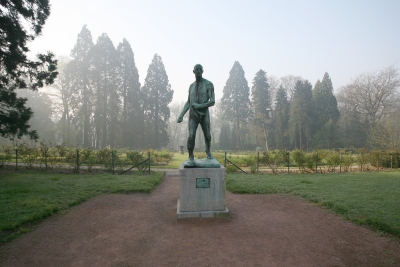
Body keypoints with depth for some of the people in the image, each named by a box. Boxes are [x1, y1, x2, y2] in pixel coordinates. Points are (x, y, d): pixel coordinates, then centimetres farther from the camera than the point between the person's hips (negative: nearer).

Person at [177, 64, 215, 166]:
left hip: (204, 115, -1)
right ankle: (191, 158, -3)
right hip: (193, 115, 1)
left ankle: (208, 150, 43)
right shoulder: (191, 86, 7)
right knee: (191, 136, -16)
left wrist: (199, 106, -25)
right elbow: (188, 103, 11)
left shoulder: (209, 84, -7)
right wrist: (181, 115, 0)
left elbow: (213, 102, -14)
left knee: (207, 136, 12)